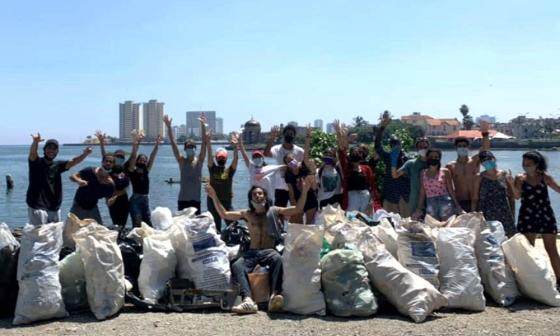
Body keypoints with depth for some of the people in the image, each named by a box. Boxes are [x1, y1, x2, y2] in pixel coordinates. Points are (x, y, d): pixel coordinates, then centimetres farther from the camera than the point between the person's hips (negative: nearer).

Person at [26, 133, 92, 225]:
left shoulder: (58, 165, 10)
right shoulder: (36, 162, -2)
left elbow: (73, 162, -3)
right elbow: (32, 153, -22)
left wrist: (84, 154, -23)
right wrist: (35, 142, -45)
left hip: (55, 208, 5)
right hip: (37, 207, -5)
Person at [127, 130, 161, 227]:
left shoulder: (146, 171, 11)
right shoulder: (132, 171, -2)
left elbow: (152, 158, 5)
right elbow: (133, 157, -15)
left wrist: (156, 145, -3)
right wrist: (135, 144, -27)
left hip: (146, 199, 6)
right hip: (135, 199, -6)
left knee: (148, 224, 4)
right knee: (137, 224, -13)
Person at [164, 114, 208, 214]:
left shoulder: (199, 161, -1)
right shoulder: (181, 161, 1)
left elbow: (204, 143, -11)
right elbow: (173, 143, -6)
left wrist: (203, 125, -22)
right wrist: (169, 127, -15)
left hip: (195, 199, 0)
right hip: (182, 199, 0)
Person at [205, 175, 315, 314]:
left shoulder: (274, 211, 14)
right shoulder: (247, 214, 20)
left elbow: (297, 209, 5)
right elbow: (224, 214, 13)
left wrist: (305, 190, -7)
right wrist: (214, 197, 4)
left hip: (269, 251, -2)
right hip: (251, 252, 2)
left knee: (277, 259, -37)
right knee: (236, 265, -30)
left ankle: (274, 296, -54)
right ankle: (247, 300, -52)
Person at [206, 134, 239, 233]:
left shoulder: (230, 170, 4)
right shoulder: (212, 168, 6)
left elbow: (236, 159, -10)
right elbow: (209, 156, -8)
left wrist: (235, 147, -26)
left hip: (227, 202, -1)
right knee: (215, 227, 7)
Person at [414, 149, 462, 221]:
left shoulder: (445, 172, 4)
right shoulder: (423, 173, 11)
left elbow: (451, 190, 4)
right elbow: (422, 193, 13)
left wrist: (457, 205, -1)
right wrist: (419, 208, 10)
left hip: (444, 202, -2)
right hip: (430, 204, 2)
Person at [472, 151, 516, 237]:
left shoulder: (505, 175, 5)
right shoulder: (479, 177, 3)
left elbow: (511, 197, 9)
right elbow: (475, 199, 4)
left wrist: (512, 215, 6)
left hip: (504, 215, 1)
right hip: (486, 216, -1)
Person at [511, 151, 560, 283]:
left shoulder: (545, 177, 0)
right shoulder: (520, 178, -1)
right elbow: (517, 196, -10)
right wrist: (512, 184, -25)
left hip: (545, 216, 0)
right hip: (527, 217, 0)